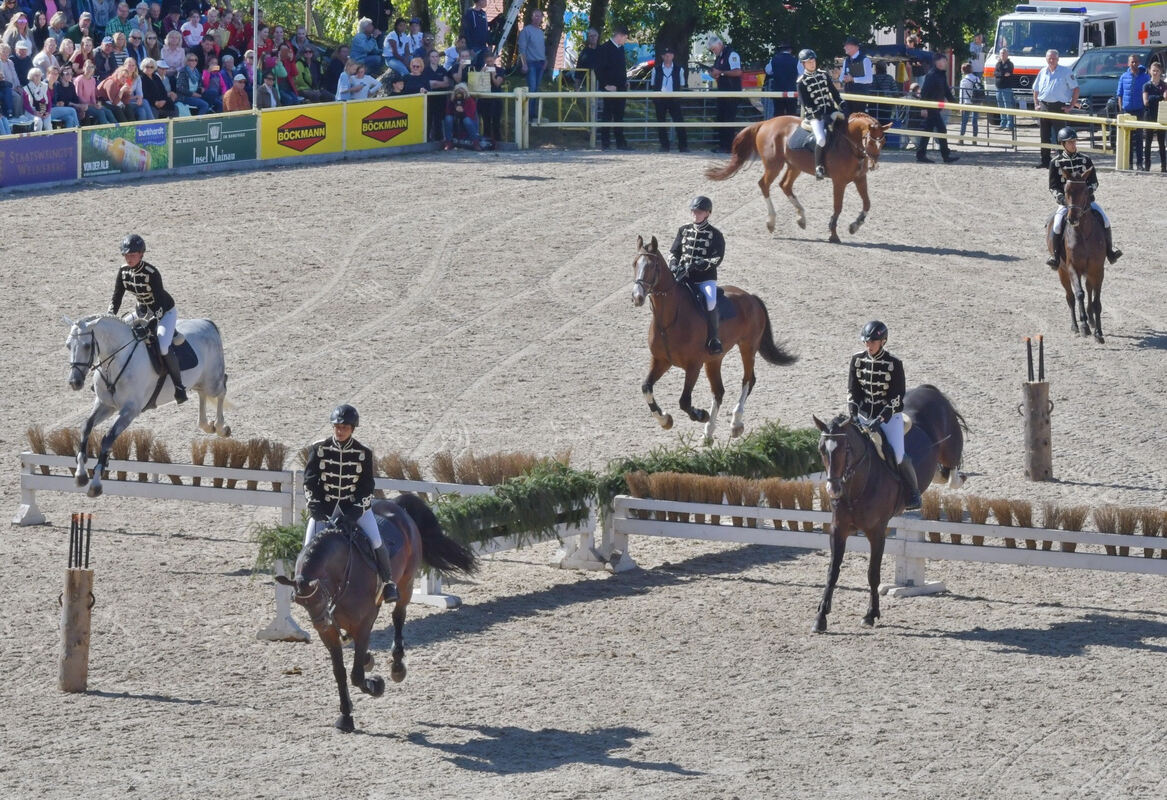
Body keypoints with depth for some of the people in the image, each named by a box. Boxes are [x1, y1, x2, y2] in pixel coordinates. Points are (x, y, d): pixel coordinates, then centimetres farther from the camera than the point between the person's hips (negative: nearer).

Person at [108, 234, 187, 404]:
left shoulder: (152, 273, -28)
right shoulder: (123, 271, -9)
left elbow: (160, 303, -29)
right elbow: (116, 298, -5)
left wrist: (153, 320, -43)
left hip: (165, 312, -7)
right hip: (143, 312, 7)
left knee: (163, 347, -29)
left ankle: (179, 385, -12)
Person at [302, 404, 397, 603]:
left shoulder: (363, 453, -6)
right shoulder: (319, 449, -6)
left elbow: (366, 486, -3)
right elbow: (310, 480, -3)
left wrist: (357, 508, -16)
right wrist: (315, 505, -14)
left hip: (354, 506, -1)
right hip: (324, 504, 1)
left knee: (375, 541, -13)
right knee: (310, 545, -9)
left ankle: (388, 581, 3)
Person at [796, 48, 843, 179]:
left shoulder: (823, 75, 11)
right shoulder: (801, 82, -3)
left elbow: (834, 93, 15)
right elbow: (806, 103, -8)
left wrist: (843, 106, 7)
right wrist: (817, 115, -17)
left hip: (831, 111, 6)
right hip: (815, 115, -6)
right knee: (821, 139, -28)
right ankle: (819, 168, -17)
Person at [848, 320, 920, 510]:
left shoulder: (894, 364, -12)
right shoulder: (857, 360, -1)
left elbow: (897, 397, -13)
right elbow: (852, 391, 3)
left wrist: (881, 418, -23)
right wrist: (853, 414, -12)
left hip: (890, 415, -4)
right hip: (864, 415, 4)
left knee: (898, 455, -14)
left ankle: (913, 493, 5)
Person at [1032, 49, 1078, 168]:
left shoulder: (1065, 72, -2)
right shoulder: (1042, 72, 12)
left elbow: (1075, 88, -1)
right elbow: (1036, 90, 23)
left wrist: (1071, 105, -7)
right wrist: (1036, 104, 12)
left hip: (1059, 106, -5)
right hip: (1044, 107, 5)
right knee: (1045, 136, 8)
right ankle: (1045, 161, 15)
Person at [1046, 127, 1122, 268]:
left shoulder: (1085, 159, 5)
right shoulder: (1056, 162, 0)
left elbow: (1094, 181, 7)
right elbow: (1053, 187, 0)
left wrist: (1089, 190, -14)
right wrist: (1060, 197, -19)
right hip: (1066, 202, -2)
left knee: (1105, 219, -15)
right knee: (1058, 223, -27)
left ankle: (1109, 250, 2)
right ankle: (1055, 255, -14)